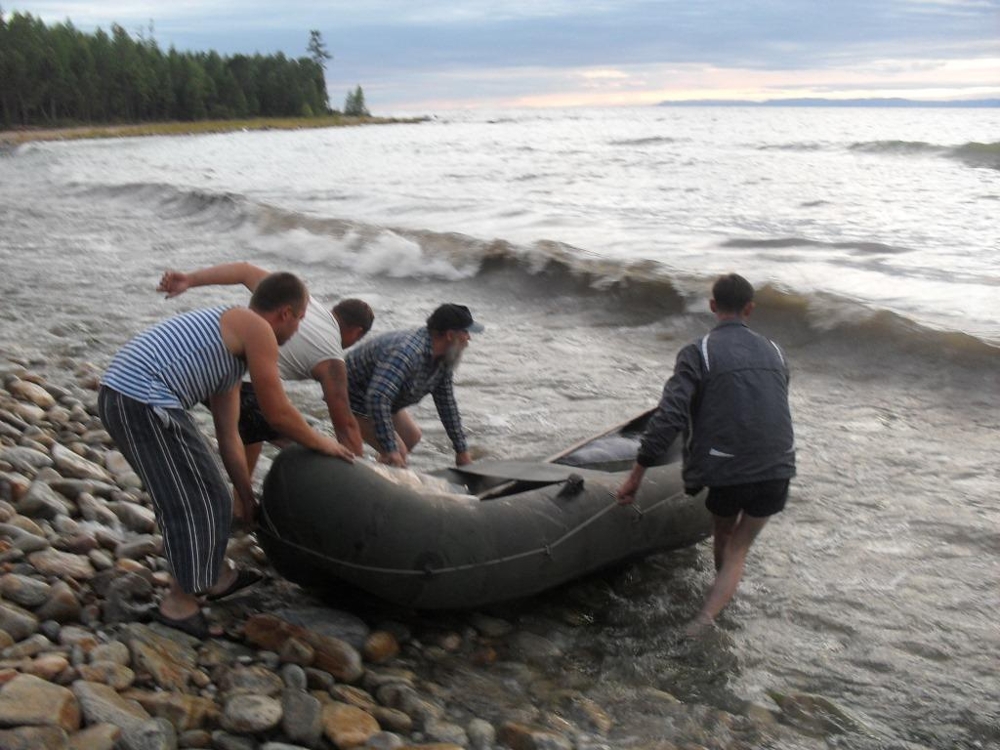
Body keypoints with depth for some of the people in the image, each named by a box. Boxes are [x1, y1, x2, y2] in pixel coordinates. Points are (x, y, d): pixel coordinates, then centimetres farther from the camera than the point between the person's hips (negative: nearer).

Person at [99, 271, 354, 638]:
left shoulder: (232, 353, 24)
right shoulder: (257, 330, -4)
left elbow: (229, 438, 27)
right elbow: (277, 413, -3)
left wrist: (246, 498, 32)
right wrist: (321, 443, 14)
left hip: (120, 397, 10)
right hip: (145, 402, -10)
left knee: (189, 489, 24)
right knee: (198, 500, 2)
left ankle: (217, 576, 38)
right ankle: (179, 603, 16)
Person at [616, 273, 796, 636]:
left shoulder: (698, 353, -6)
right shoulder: (773, 352, 10)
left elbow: (669, 418, -16)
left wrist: (636, 475, -13)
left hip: (726, 472, -2)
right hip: (778, 470, 3)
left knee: (723, 533, 26)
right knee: (738, 549, 12)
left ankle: (726, 593, 49)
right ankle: (706, 616, -5)